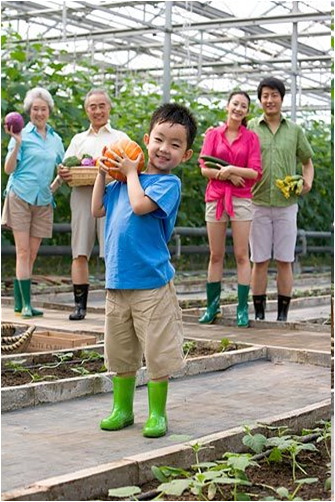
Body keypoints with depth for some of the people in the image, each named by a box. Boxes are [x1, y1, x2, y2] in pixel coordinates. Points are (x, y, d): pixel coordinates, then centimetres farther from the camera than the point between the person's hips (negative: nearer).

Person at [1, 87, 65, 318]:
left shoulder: (56, 139, 13)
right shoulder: (22, 134, -1)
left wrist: (55, 185, 13)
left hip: (43, 202, 5)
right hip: (21, 196, -5)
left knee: (32, 254, 4)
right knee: (23, 251, -8)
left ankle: (18, 303, 10)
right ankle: (26, 304, -9)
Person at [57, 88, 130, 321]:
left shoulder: (120, 137, 17)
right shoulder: (79, 139, 24)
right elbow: (65, 168, 16)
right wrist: (64, 174, -8)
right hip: (82, 195, 3)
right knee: (80, 253, -2)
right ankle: (80, 304, 1)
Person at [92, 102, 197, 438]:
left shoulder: (169, 183, -9)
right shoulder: (124, 181, 10)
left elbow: (140, 205, -25)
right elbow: (97, 210, 18)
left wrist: (131, 172, -10)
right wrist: (102, 174, 11)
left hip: (151, 284, -6)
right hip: (117, 281, 6)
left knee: (156, 352, 2)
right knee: (119, 350, 16)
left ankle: (157, 413, 17)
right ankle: (122, 408, 30)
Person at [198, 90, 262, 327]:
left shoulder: (251, 137, 5)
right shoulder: (213, 134, 6)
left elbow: (256, 172, -2)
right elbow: (205, 168, -1)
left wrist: (232, 169, -14)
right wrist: (229, 176, -12)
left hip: (241, 199, -1)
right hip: (216, 198, 1)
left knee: (242, 255, -1)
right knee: (216, 256, 6)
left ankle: (242, 308, 3)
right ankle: (212, 305, 14)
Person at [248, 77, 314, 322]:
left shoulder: (294, 130, 9)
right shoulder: (250, 128, 4)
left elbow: (307, 162, 19)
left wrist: (308, 182, 1)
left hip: (287, 204, 1)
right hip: (258, 203, -1)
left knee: (285, 262, 3)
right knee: (260, 262, 3)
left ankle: (283, 315, 10)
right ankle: (259, 315, 11)